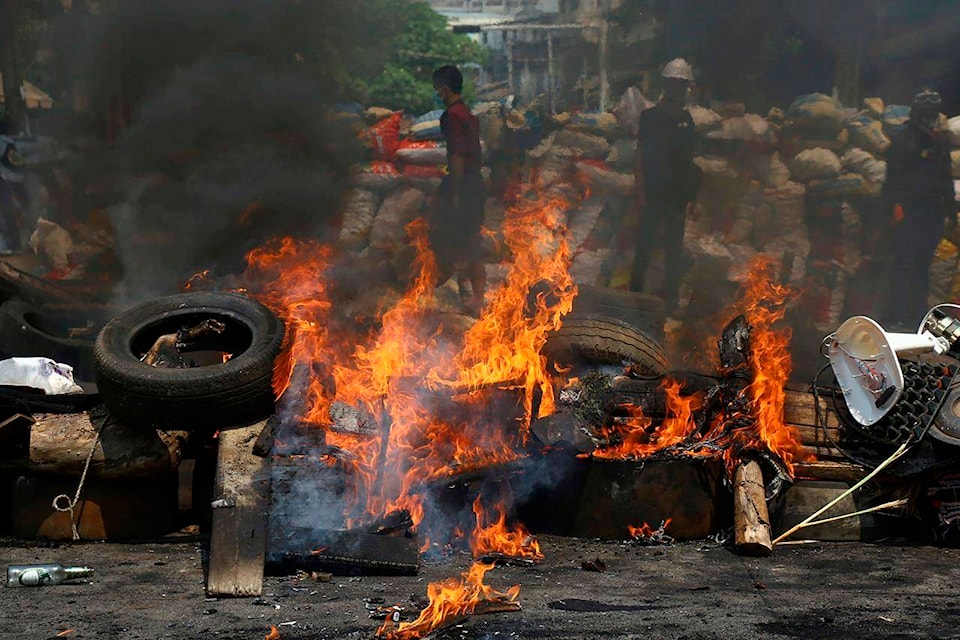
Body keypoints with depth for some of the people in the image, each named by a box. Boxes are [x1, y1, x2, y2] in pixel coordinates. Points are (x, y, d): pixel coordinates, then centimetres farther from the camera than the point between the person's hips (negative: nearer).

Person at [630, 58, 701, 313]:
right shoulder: (650, 117, -4)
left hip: (677, 195, 3)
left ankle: (671, 297, 17)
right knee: (645, 245, 1)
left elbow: (689, 159, 10)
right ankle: (635, 292, 11)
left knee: (674, 249, 9)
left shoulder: (686, 120, 7)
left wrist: (691, 197, 6)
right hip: (653, 194, -3)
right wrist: (640, 193, -10)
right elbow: (640, 156, -5)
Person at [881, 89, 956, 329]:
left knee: (923, 265, 9)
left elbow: (946, 178, 23)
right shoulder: (902, 141, -5)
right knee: (903, 263, -9)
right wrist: (895, 207, -17)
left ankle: (917, 312, 16)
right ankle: (895, 315, -8)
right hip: (908, 213, -6)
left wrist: (951, 207, 19)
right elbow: (893, 179, -9)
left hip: (932, 214, 6)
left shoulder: (941, 142, 15)